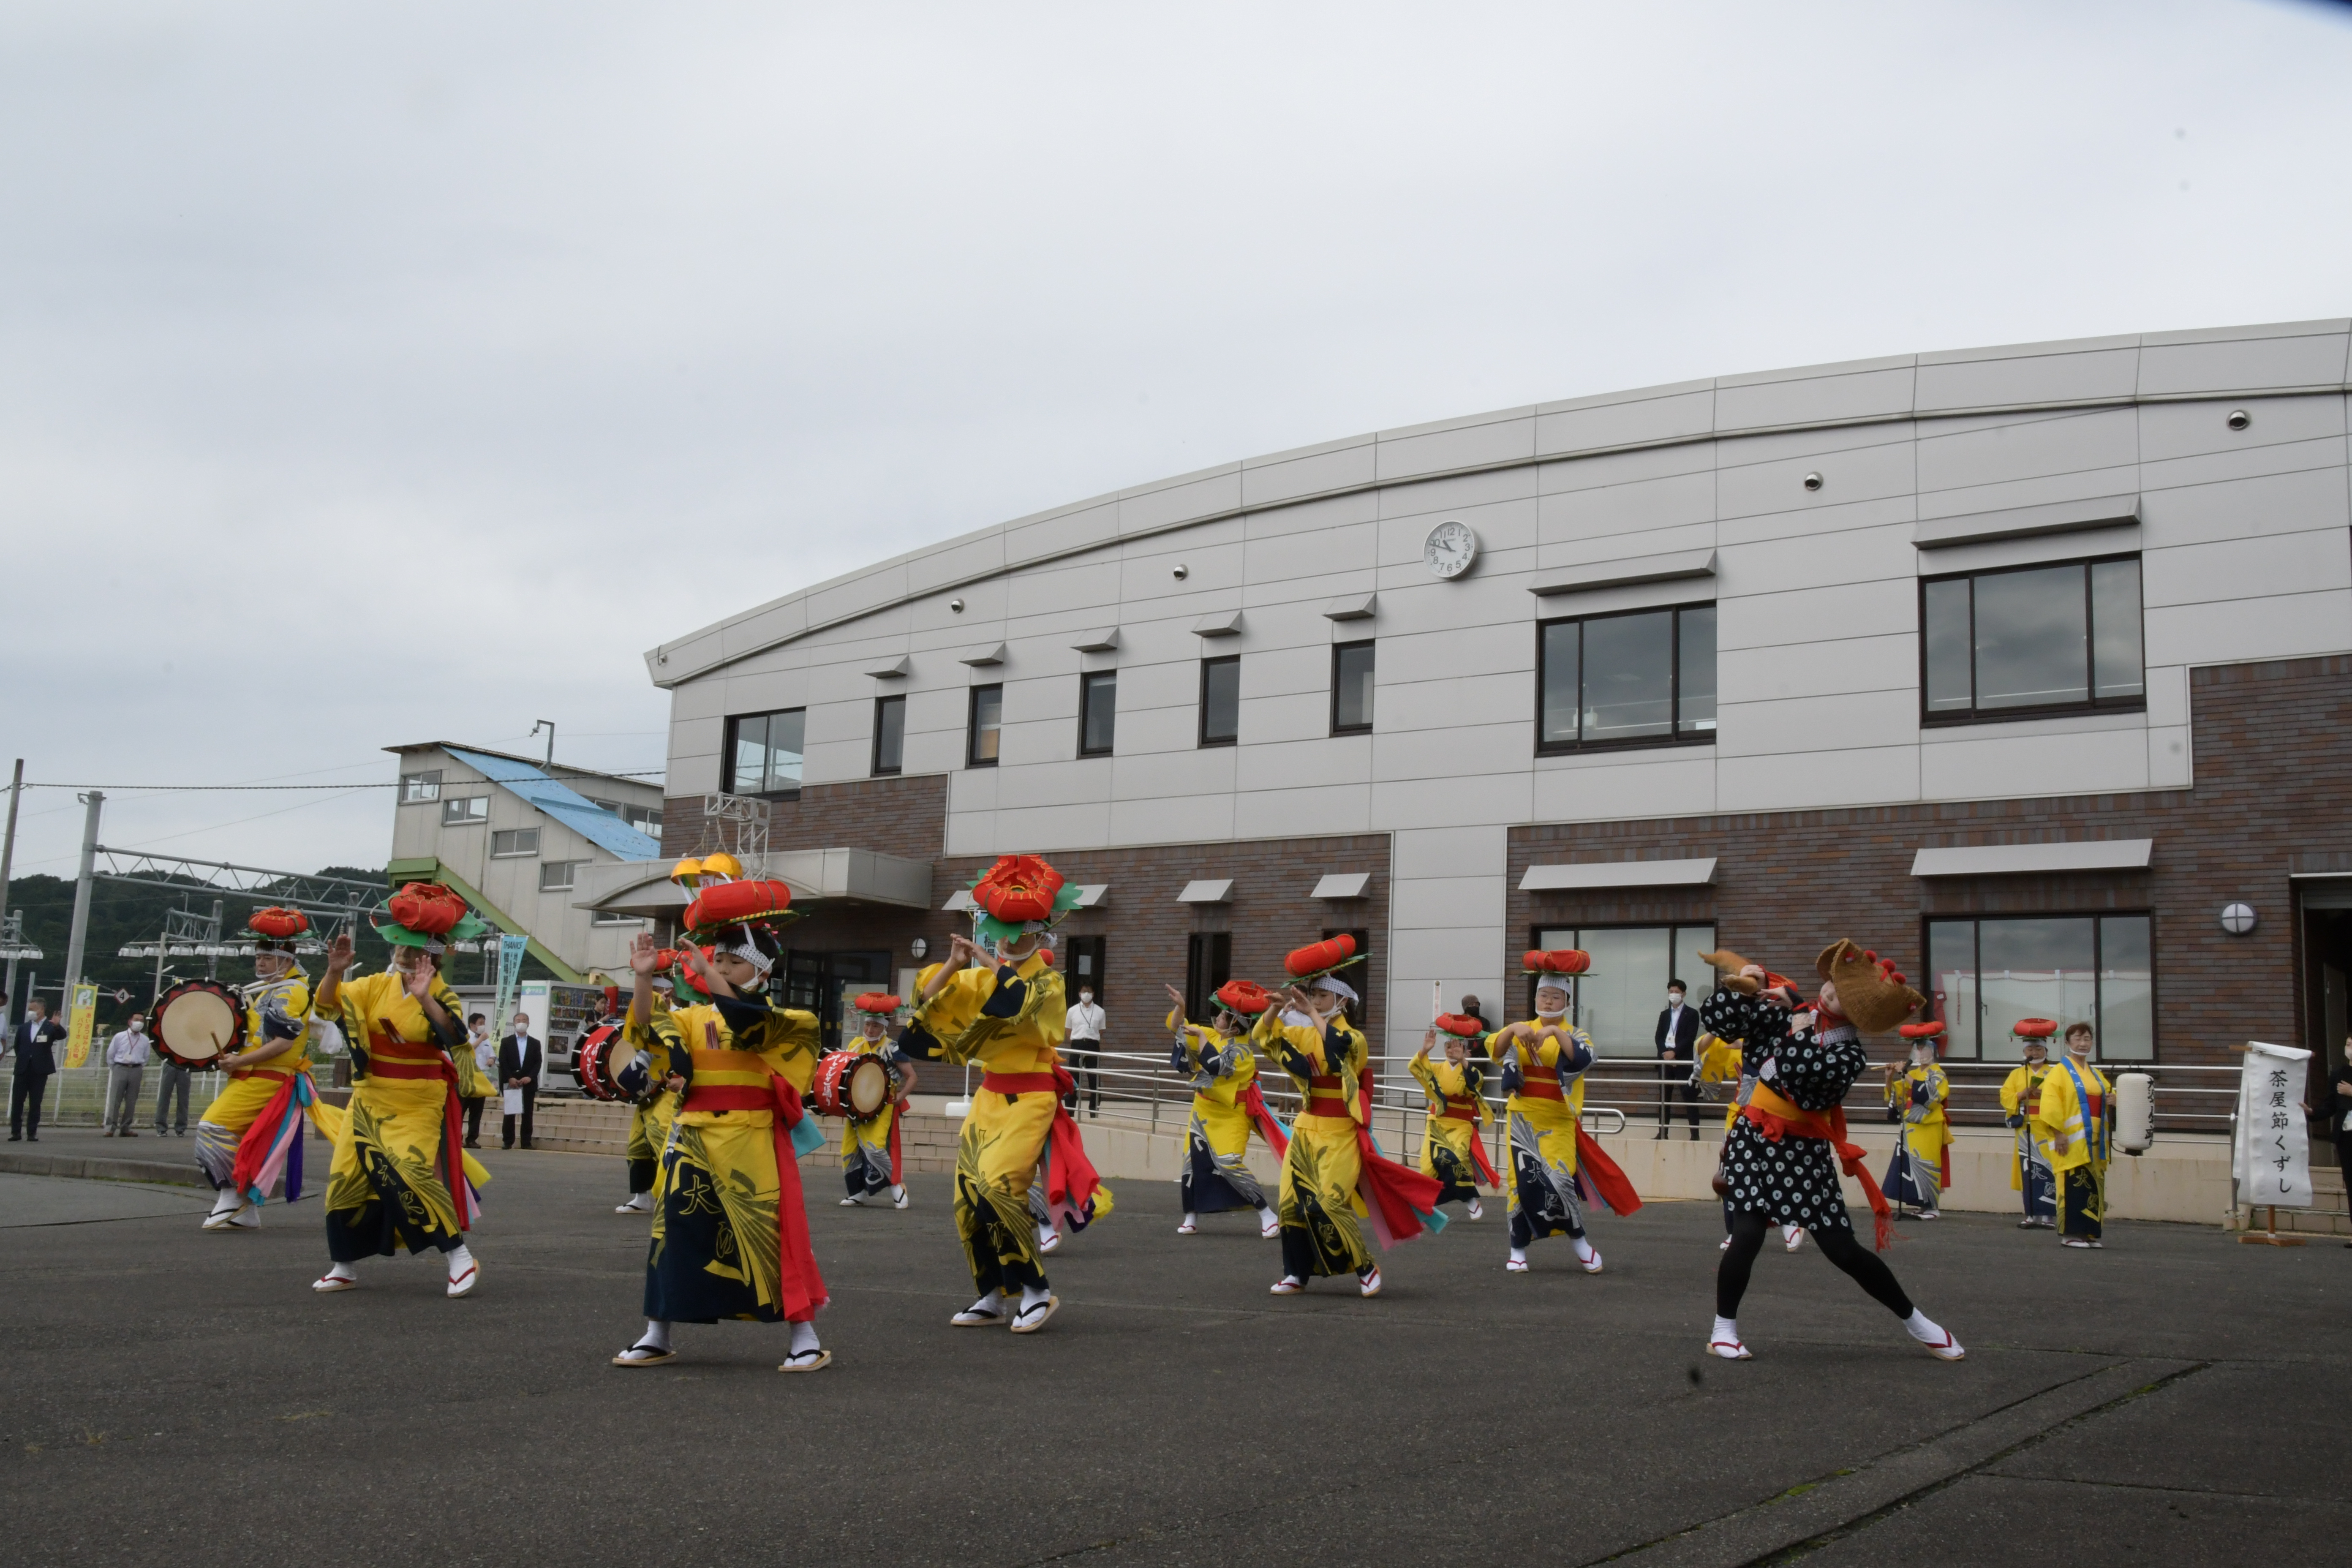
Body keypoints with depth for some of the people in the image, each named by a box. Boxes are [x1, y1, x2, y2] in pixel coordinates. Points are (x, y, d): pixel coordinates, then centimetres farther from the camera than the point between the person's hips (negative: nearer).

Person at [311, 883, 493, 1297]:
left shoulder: (441, 995, -9)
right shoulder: (377, 985, 3)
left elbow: (453, 1037, -28)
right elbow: (326, 1006, -1)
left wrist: (424, 998, -40)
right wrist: (335, 971, -18)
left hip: (418, 1104, -5)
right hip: (370, 1098, 5)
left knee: (412, 1173, -18)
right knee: (347, 1179, 6)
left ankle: (459, 1256, -5)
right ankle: (345, 1267, 21)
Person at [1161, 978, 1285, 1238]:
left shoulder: (1241, 1051, -20)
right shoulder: (1211, 1036, 4)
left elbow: (1214, 1065, -34)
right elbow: (1177, 1029, 11)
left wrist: (1201, 1035, -23)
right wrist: (1179, 1006, -6)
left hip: (1229, 1117, -8)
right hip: (1203, 1111, 8)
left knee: (1230, 1165, -18)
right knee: (1193, 1163, 11)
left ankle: (1268, 1216, -10)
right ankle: (1191, 1219, 23)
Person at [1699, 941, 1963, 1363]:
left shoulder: (1849, 1054, -10)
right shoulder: (1784, 1017, -1)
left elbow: (1802, 1076, -29)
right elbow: (1717, 1020, -1)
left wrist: (1800, 1033, -18)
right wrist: (1739, 988, -15)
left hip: (1804, 1154, -1)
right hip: (1754, 1142, 1)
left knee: (1843, 1250, 1)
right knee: (1747, 1238, -14)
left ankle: (1914, 1320, 21)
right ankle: (1723, 1330, 3)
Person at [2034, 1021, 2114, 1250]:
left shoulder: (2096, 1075, 18)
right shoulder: (2060, 1071, -4)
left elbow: (2107, 1095, 27)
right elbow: (2050, 1105, -13)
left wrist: (2113, 1100, 3)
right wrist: (2058, 1133, -20)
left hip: (2094, 1142, 7)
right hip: (2071, 1141, -7)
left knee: (2094, 1187, 7)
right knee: (2073, 1186, -8)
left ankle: (2091, 1233, 14)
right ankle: (2070, 1234, -3)